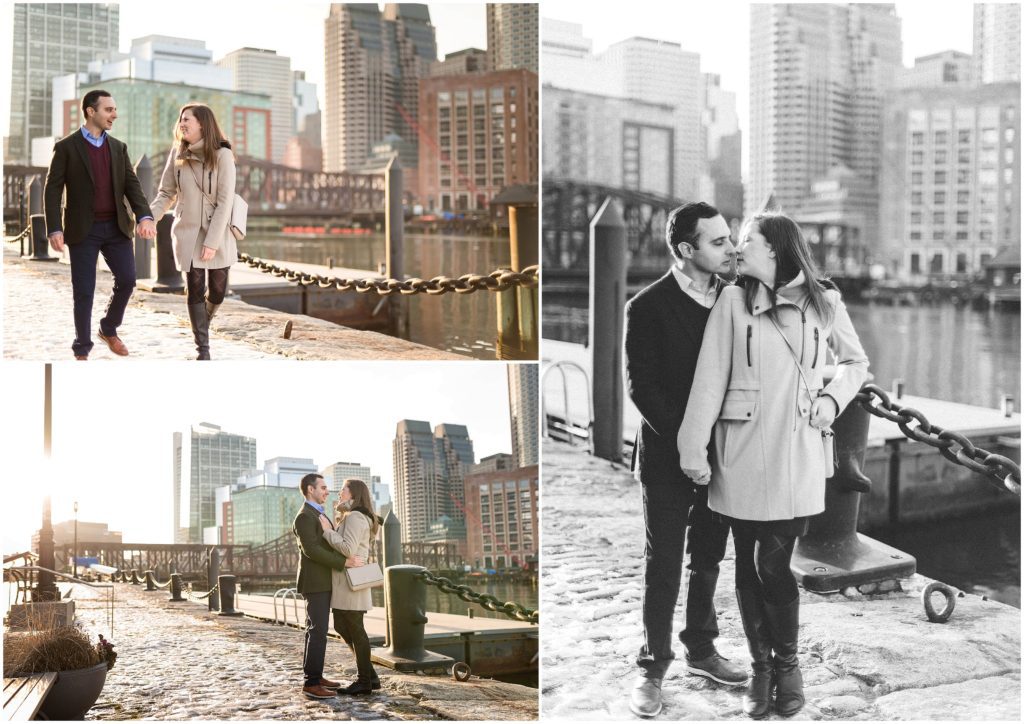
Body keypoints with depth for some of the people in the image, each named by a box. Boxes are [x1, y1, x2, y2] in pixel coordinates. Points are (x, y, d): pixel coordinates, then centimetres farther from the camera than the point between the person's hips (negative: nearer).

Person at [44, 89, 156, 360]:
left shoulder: (118, 148, 11)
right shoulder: (66, 147, -3)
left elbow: (132, 185, 5)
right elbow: (53, 190, -4)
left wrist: (144, 216, -12)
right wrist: (54, 229, -14)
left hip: (117, 227, 4)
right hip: (83, 230, -4)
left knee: (127, 280, -1)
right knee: (83, 291, -1)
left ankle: (109, 329, 25)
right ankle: (82, 350, 12)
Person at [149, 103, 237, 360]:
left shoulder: (222, 155, -10)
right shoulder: (177, 154, 1)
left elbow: (225, 201, -13)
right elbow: (166, 193, 6)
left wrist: (212, 241, -17)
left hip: (218, 234, -2)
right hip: (187, 233, 2)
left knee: (217, 291, 5)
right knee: (195, 291, -1)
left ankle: (202, 323, 38)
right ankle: (203, 348, 9)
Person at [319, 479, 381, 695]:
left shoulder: (355, 518, -13)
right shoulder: (349, 518, 20)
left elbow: (348, 548, -24)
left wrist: (327, 531, -16)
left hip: (351, 583, -10)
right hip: (343, 582, 10)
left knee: (355, 630, -3)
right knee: (342, 627, 13)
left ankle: (365, 681, 6)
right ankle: (370, 676, 17)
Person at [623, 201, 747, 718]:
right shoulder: (648, 308, -12)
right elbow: (641, 388, -13)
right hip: (667, 457, -4)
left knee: (708, 559, 16)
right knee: (663, 566, 4)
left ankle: (701, 650, 31)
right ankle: (652, 667, 15)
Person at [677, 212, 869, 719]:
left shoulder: (823, 302, 4)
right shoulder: (733, 301, 2)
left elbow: (856, 362, 19)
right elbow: (710, 379, -3)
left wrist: (832, 397, 1)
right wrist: (694, 450, -7)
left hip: (795, 454, -1)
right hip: (741, 453, 1)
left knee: (773, 565, -6)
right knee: (748, 567, 6)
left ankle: (787, 664, 18)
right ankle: (761, 667, 23)